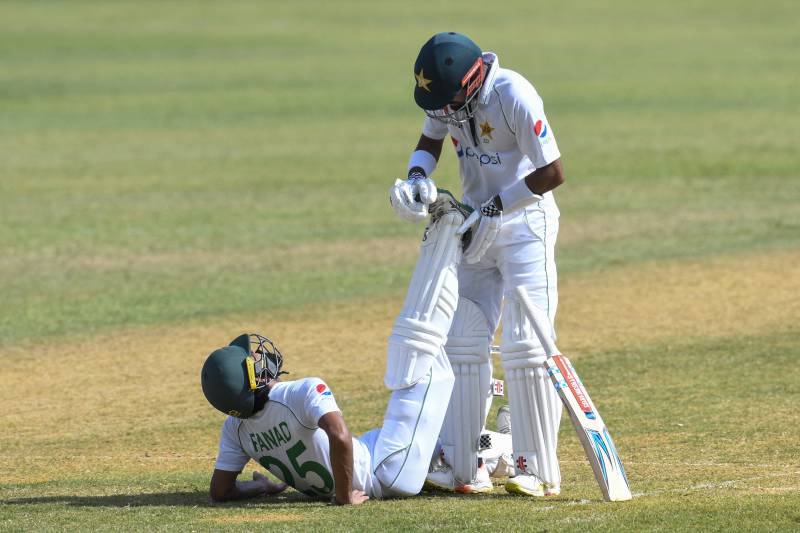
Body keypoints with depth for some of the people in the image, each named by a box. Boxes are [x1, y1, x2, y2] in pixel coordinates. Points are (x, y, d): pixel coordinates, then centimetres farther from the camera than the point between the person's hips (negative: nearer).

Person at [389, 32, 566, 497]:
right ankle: (463, 466, 8)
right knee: (462, 342, 4)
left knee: (524, 343, -11)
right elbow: (430, 142, 14)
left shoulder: (514, 96, -25)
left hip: (524, 220, -7)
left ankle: (540, 470, -7)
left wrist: (494, 207, -17)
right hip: (477, 226, 7)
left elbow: (553, 172, -22)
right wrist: (417, 177, -8)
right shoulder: (445, 92, -4)